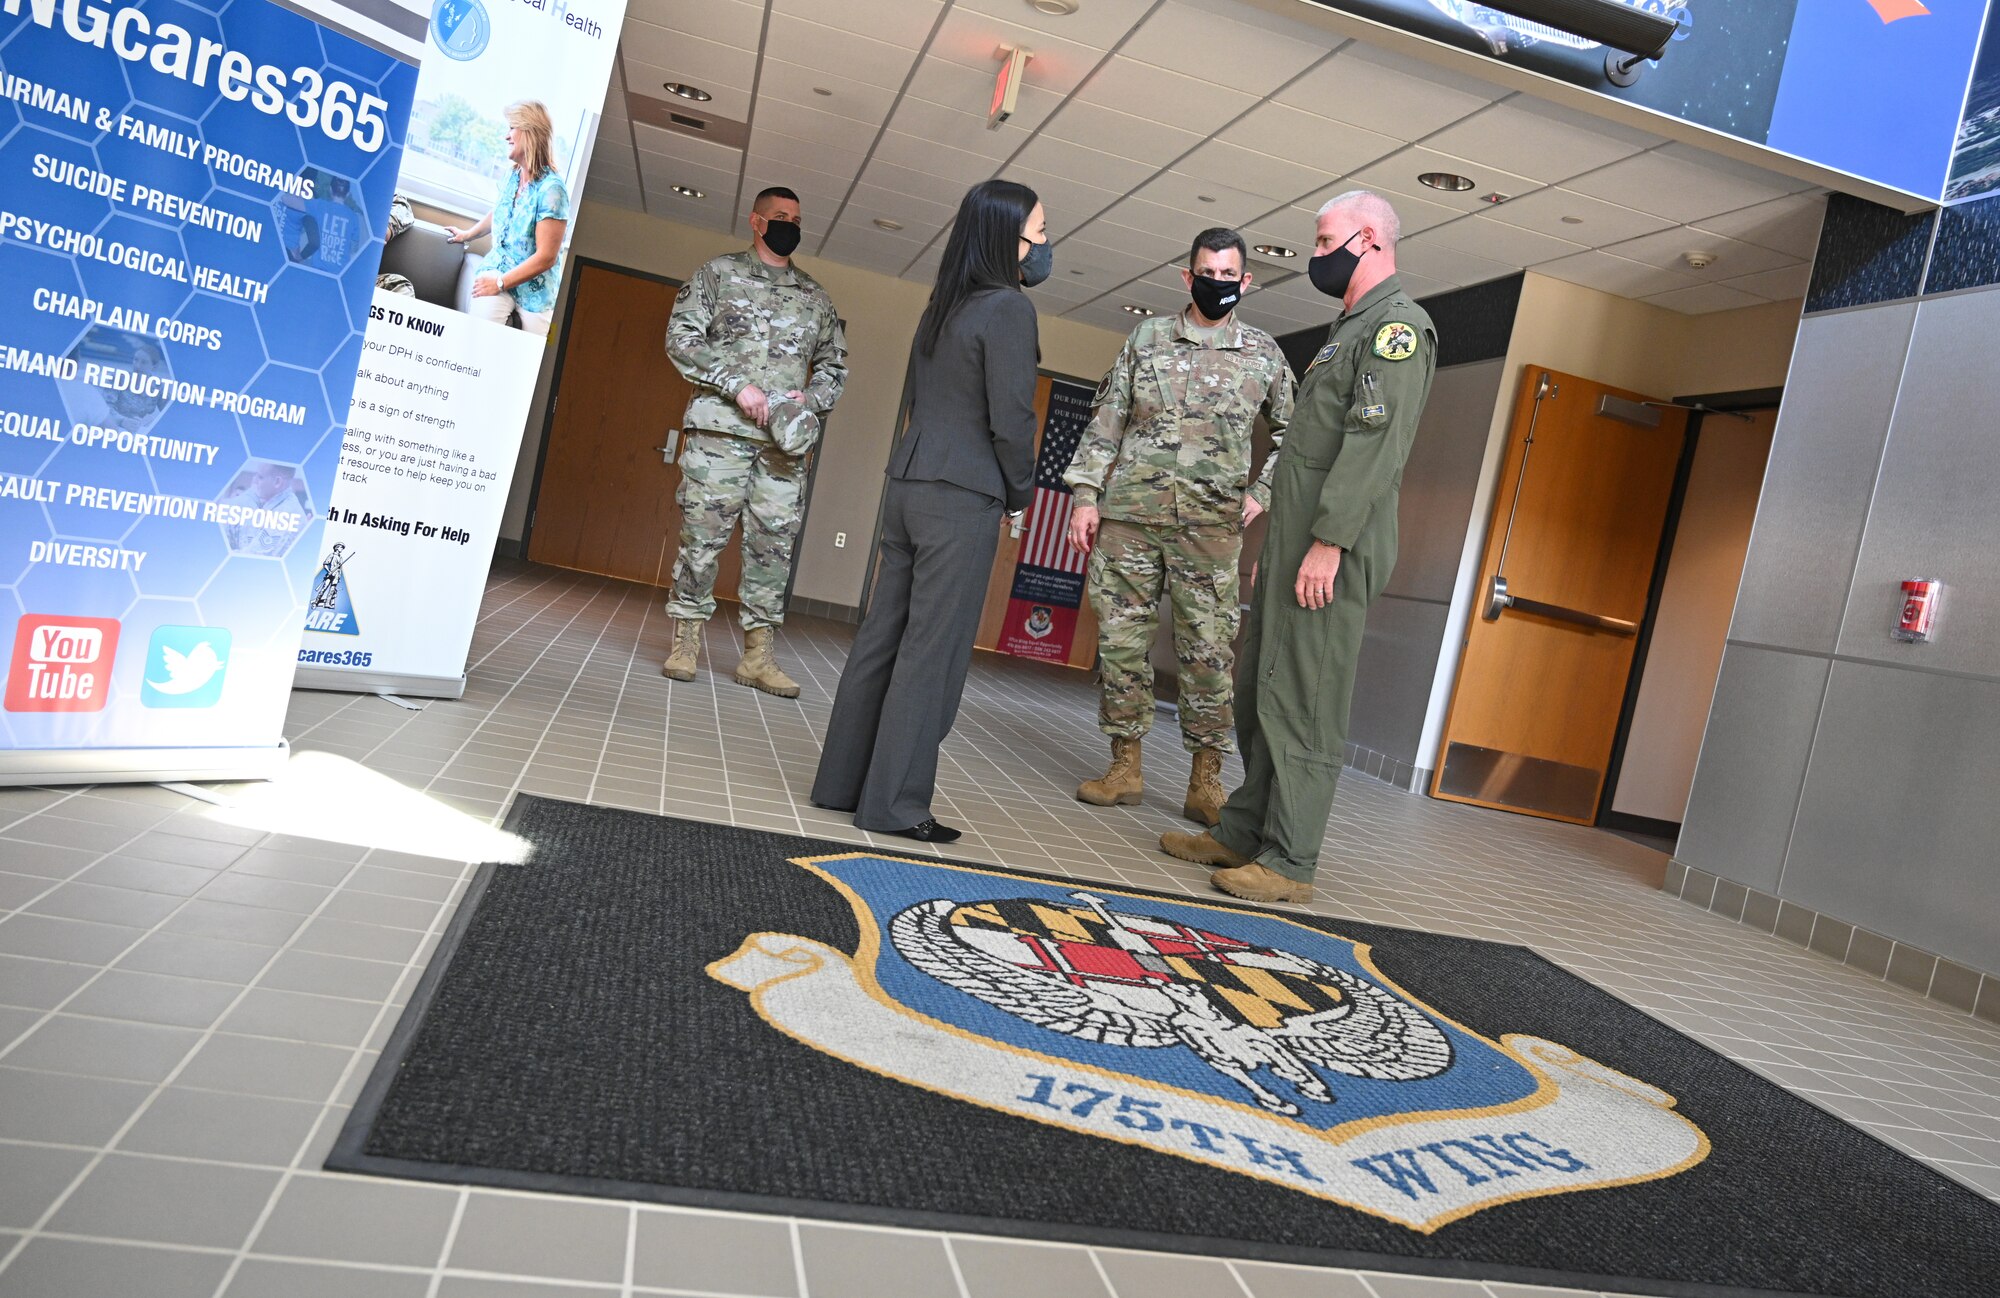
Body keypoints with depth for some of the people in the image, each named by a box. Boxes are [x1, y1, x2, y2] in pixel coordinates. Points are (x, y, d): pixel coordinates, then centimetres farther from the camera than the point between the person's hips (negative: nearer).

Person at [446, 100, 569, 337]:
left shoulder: (551, 189, -15)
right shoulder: (511, 175, 5)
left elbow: (546, 257, -17)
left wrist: (500, 282, -16)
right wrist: (468, 234, 40)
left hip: (534, 289, -4)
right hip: (496, 270, 4)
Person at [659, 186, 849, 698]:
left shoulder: (816, 296, 19)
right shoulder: (720, 272, 9)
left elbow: (835, 363, 21)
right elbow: (681, 337, -1)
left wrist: (811, 398, 0)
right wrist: (738, 387, -11)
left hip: (786, 439, 3)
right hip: (720, 428, -3)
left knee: (774, 542, 0)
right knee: (703, 533, -4)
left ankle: (757, 654, 6)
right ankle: (685, 643, 7)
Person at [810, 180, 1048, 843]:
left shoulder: (945, 303, 15)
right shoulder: (1008, 307, -9)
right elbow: (1010, 417, -14)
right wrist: (1020, 491, 2)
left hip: (908, 484, 8)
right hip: (962, 498, -8)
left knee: (882, 637, 11)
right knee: (933, 652, -3)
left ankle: (841, 781, 18)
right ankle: (894, 803, 3)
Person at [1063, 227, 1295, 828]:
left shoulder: (1263, 352, 9)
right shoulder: (1147, 337, 10)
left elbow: (1290, 433, 19)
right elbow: (1107, 421, 8)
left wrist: (1261, 493, 8)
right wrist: (1086, 495, 0)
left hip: (1210, 524, -1)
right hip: (1128, 513, 1)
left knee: (1209, 649, -3)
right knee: (1121, 637, 3)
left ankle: (1205, 783, 4)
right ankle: (1125, 768, 14)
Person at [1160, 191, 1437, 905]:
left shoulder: (1397, 325, -7)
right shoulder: (1350, 329, 25)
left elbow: (1375, 443, -19)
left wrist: (1327, 543, -25)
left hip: (1332, 551, -10)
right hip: (1293, 543, 10)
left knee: (1302, 705, -8)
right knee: (1257, 694, 12)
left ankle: (1289, 863, -2)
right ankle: (1242, 833, 21)